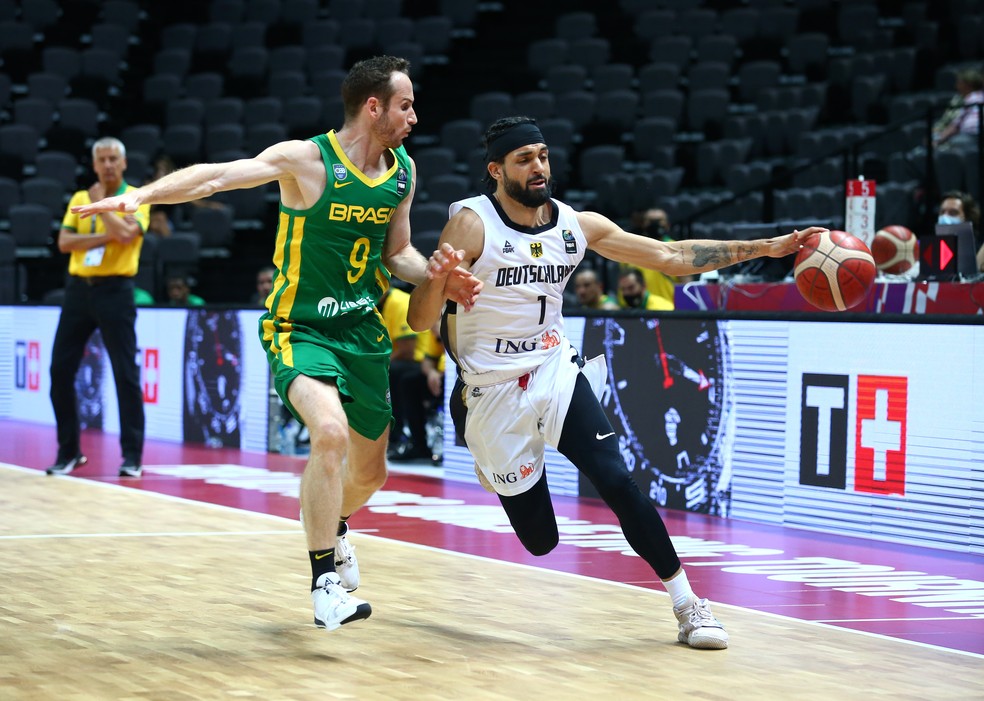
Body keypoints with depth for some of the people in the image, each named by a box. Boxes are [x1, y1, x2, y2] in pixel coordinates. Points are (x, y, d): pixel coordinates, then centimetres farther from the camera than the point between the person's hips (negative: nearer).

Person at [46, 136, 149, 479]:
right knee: (61, 370, 2)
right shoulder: (79, 199, 13)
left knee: (126, 374, -5)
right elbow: (64, 241, 0)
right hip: (79, 288, 4)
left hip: (115, 290, -4)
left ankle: (132, 455, 2)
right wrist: (105, 237, -10)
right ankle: (69, 451, 13)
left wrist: (100, 204, -9)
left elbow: (126, 234, -17)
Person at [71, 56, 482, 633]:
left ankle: (333, 524, 52)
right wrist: (143, 194, -43)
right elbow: (219, 175, -28)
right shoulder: (308, 159, -16)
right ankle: (325, 581, -21)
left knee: (369, 472, 16)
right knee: (331, 432, -31)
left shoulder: (403, 171, 3)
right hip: (301, 329, -6)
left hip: (364, 333, 6)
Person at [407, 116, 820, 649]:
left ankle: (687, 606, -8)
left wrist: (766, 248, -6)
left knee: (618, 481, -19)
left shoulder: (576, 225, -1)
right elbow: (419, 321, -19)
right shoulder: (472, 225, -15)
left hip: (556, 374, 3)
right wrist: (435, 279, -42)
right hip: (495, 392, -3)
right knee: (539, 540, 4)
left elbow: (670, 255, 1)